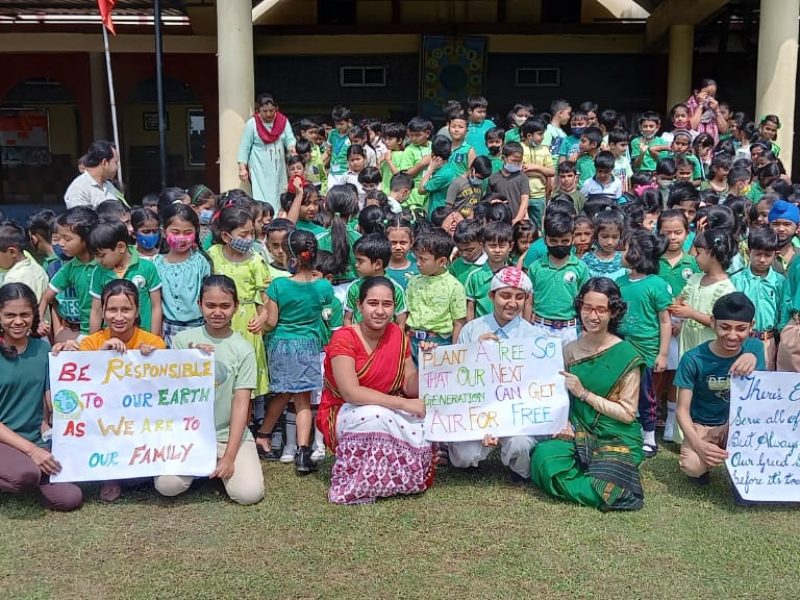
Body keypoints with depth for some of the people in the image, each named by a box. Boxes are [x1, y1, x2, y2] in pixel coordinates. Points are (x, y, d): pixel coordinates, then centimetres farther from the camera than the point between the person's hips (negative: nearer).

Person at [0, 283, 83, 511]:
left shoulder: (43, 348, 4)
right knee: (26, 474, -37)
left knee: (70, 499, -14)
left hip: (37, 439, 5)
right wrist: (30, 449, -18)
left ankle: (27, 468, 12)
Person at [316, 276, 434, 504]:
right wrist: (404, 404, -31)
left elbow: (411, 390, -2)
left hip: (386, 413, 5)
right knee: (374, 415, -36)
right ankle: (365, 485, -16)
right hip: (343, 415, -5)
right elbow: (351, 393, -29)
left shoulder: (398, 336, -1)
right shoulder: (344, 338, -17)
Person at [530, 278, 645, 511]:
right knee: (544, 456, -29)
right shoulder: (570, 350, 3)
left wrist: (584, 393, -16)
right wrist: (562, 422, -14)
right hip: (578, 433, 3)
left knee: (601, 492, -28)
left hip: (617, 440, -2)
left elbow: (628, 413, -10)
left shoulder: (627, 357, -9)